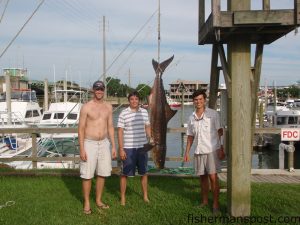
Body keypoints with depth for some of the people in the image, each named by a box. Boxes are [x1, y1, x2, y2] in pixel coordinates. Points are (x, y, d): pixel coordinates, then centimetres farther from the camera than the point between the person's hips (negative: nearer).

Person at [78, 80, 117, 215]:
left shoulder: (108, 107, 6)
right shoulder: (86, 107, -8)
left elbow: (110, 127, 11)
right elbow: (81, 129, -8)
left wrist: (113, 146, 7)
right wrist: (82, 149, -13)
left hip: (104, 143, 5)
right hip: (89, 143, -5)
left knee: (102, 174, 11)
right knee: (87, 175, 1)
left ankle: (98, 200, 27)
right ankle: (86, 203, 16)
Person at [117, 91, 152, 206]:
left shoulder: (144, 112, 6)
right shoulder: (123, 114, -6)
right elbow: (120, 132, -7)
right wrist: (121, 149, -10)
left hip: (142, 147, 4)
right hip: (128, 148, -3)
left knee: (144, 172, 13)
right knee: (125, 174, 5)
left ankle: (145, 196, 27)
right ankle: (123, 197, 20)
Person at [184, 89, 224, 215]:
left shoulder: (213, 114, -3)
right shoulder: (192, 118, 10)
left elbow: (220, 132, -3)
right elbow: (190, 136, 15)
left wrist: (221, 148, -10)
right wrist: (187, 152, 13)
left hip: (212, 150, -4)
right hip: (198, 151, 5)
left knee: (213, 177, -7)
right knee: (202, 177, 11)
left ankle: (215, 204, 1)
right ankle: (204, 201, 23)